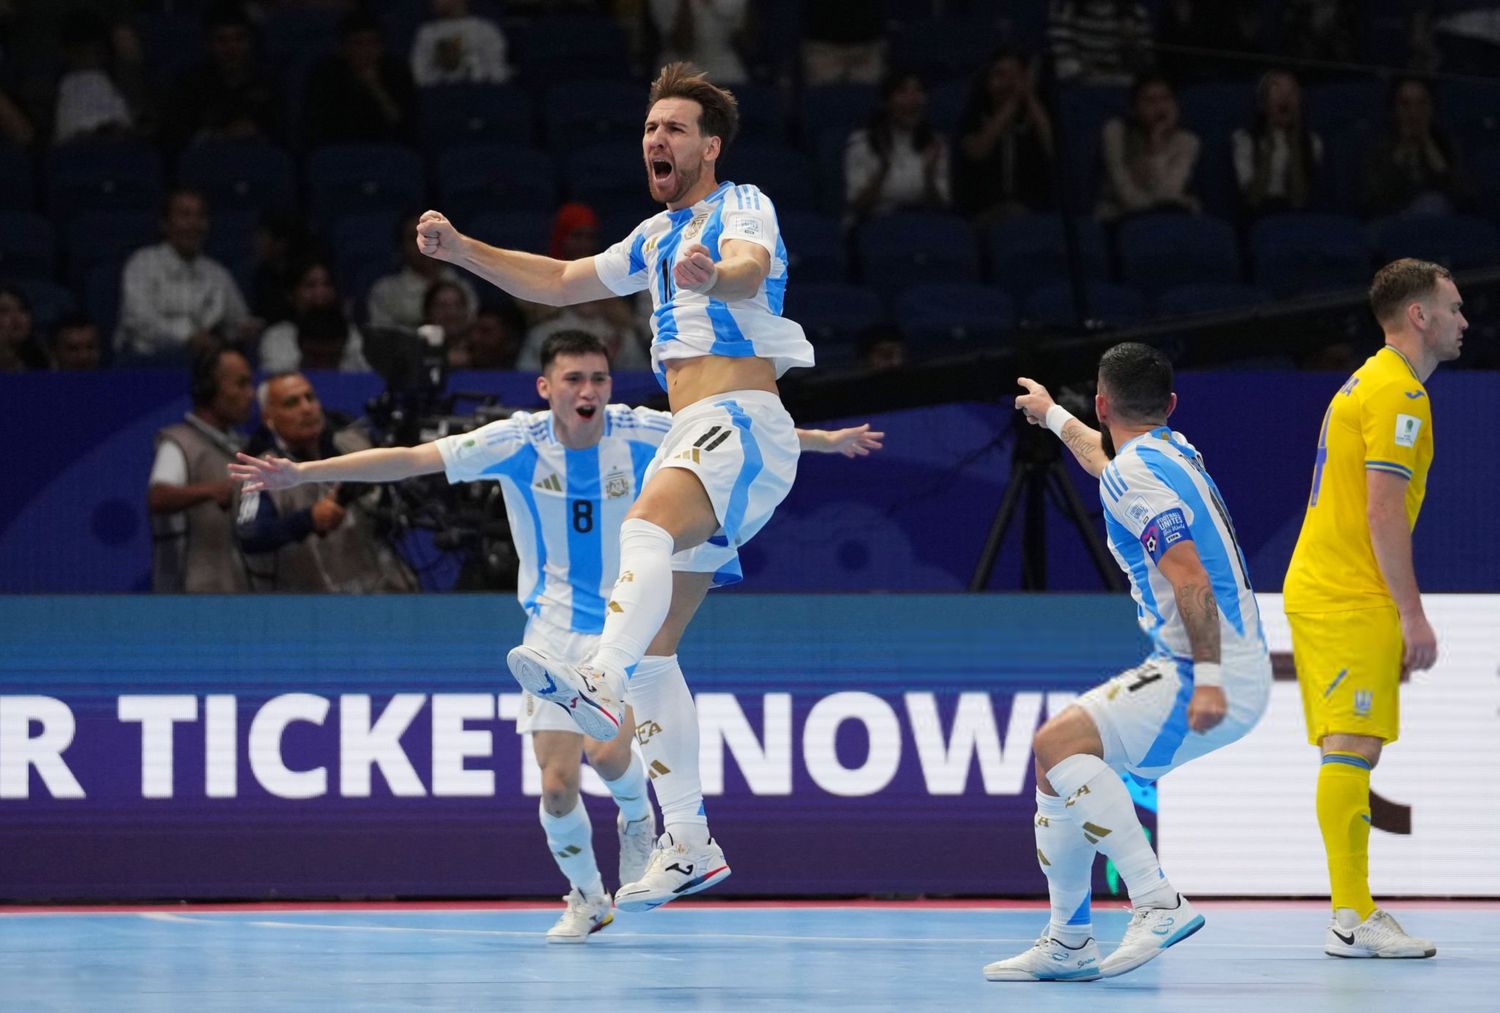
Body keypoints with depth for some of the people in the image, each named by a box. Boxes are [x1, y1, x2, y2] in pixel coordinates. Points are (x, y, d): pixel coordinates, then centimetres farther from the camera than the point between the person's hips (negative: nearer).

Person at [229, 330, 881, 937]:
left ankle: (637, 821, 12)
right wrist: (302, 472, -25)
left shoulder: (640, 435, -11)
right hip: (554, 632, 1)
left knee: (606, 749, -24)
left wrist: (824, 440, 13)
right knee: (557, 782, -5)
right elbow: (407, 460, -18)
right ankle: (586, 899, 22)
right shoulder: (516, 443, -13)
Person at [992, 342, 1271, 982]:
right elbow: (1104, 457, 44)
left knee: (1058, 745, -22)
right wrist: (1052, 415, 61)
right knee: (1059, 766, 13)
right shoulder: (1172, 453, 18)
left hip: (1216, 682, -10)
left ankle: (1159, 904, -27)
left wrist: (1209, 679, -30)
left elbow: (1192, 579, -23)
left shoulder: (1136, 475, -12)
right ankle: (1069, 945, 18)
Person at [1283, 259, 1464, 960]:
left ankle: (1354, 916, 9)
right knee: (1352, 750, -11)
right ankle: (1353, 919, -14)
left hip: (1321, 589, 10)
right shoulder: (1397, 392, -12)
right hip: (1351, 602, -10)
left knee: (1352, 754, 8)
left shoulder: (1370, 384, 20)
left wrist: (1400, 615, 23)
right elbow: (1383, 514, -18)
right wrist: (1413, 615, -16)